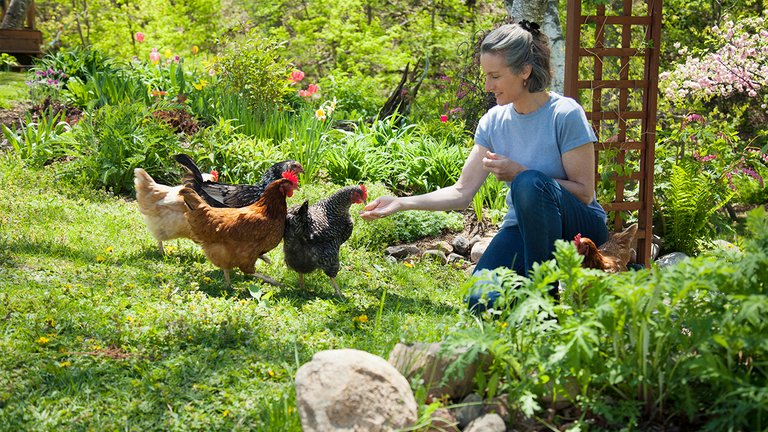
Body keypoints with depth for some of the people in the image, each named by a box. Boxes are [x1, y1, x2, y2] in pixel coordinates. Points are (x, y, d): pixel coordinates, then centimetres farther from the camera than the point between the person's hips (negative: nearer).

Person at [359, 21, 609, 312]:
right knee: (482, 302, -23)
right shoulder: (493, 121, 0)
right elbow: (462, 193, 1)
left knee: (531, 182, -36)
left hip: (580, 225, -4)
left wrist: (519, 173, -20)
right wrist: (401, 204, -9)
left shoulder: (565, 115, -16)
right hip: (523, 226, 4)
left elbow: (584, 192, -13)